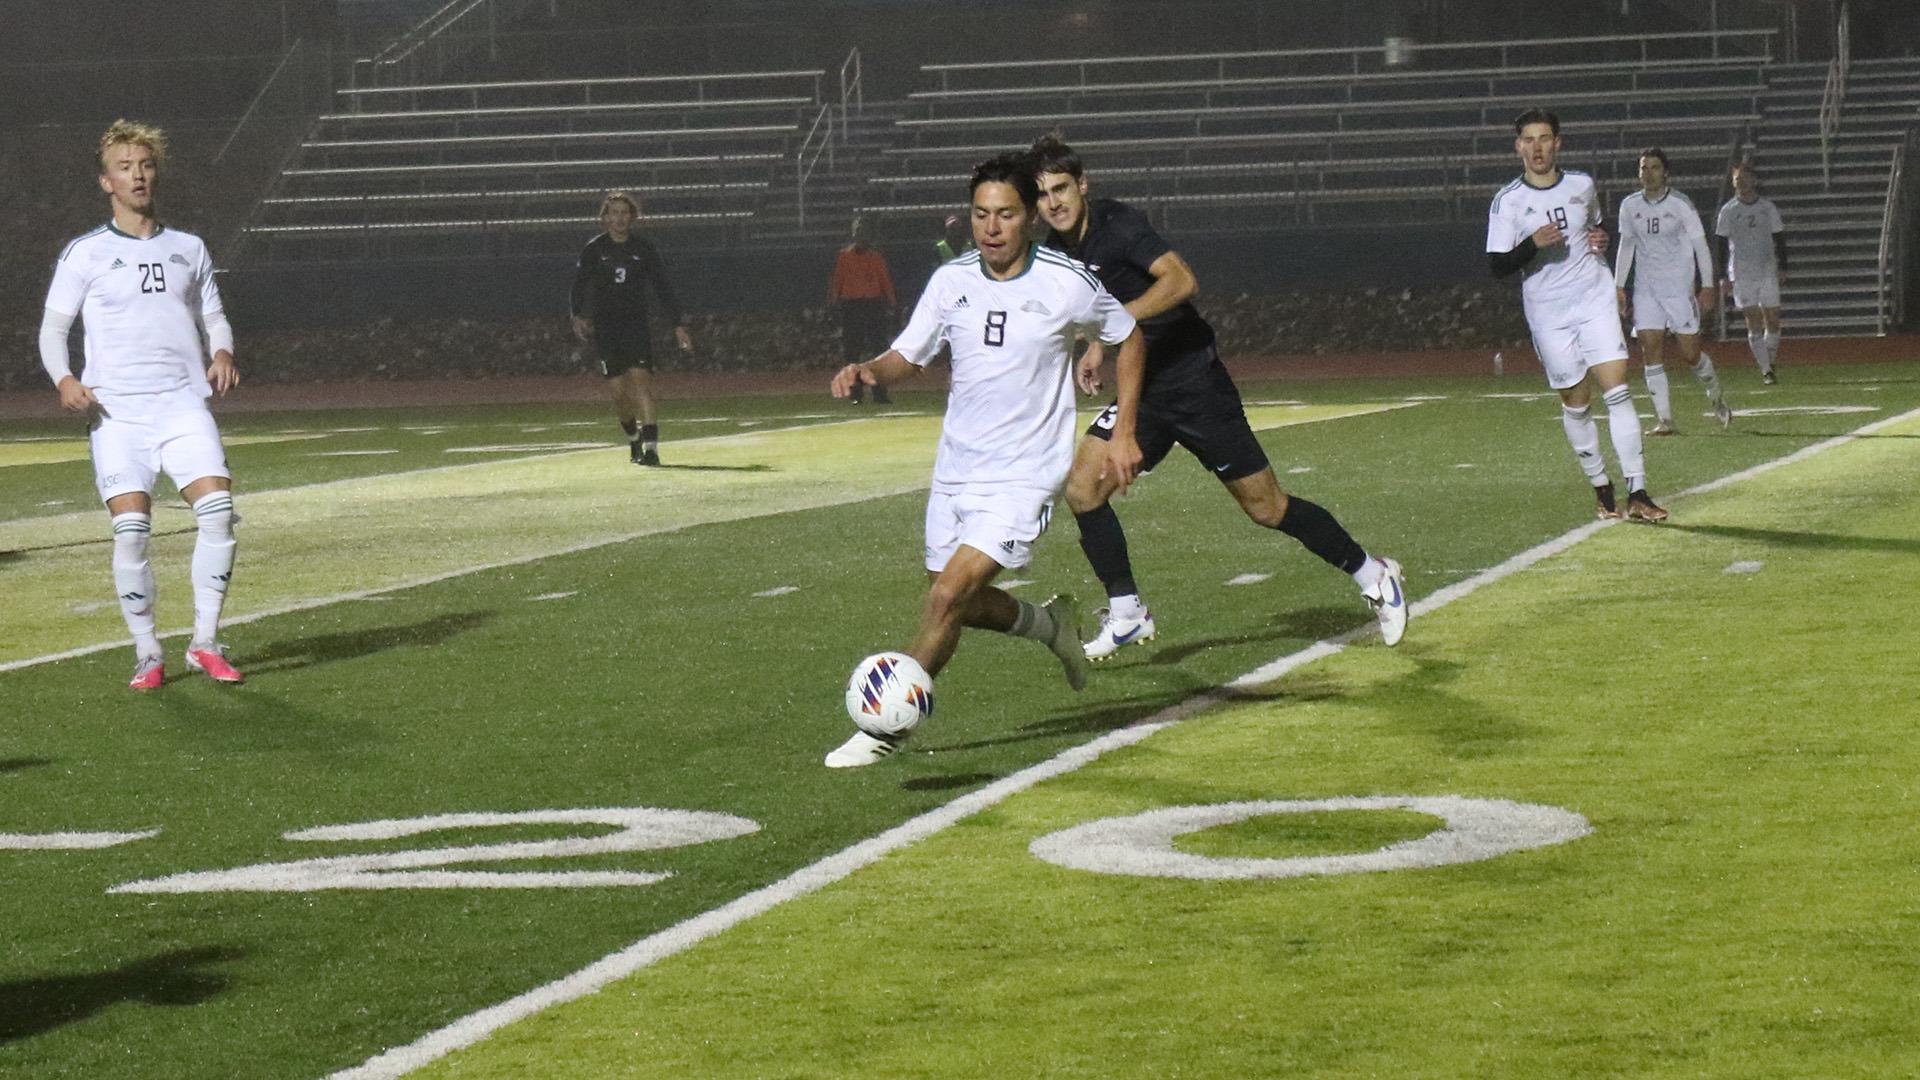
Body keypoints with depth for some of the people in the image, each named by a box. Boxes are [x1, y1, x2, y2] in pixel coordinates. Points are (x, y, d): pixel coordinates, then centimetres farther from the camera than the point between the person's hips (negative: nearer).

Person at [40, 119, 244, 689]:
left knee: (218, 508, -16)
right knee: (130, 528, -12)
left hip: (183, 402, 2)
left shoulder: (188, 250, 16)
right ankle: (146, 653, 3)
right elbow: (53, 327, 8)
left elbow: (214, 318, 23)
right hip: (116, 408, -2)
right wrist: (64, 379, -12)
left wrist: (222, 353, 0)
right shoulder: (85, 254, 7)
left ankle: (205, 641, -3)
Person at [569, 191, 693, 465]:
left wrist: (678, 325, 1)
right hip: (605, 327, 1)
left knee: (640, 378, -17)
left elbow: (663, 288, 6)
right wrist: (578, 315, -10)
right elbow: (580, 284, 5)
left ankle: (650, 445, -23)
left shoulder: (643, 248, 4)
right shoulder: (594, 250, 4)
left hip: (637, 324, -1)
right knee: (616, 388, -2)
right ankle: (633, 437, 23)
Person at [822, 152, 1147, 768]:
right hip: (955, 469, 6)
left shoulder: (1067, 284, -10)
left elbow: (1129, 338, 5)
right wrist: (867, 372, -19)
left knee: (949, 594, -18)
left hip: (1023, 477, -6)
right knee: (954, 603, 15)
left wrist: (1124, 432, 2)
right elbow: (908, 356, 4)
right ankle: (1049, 626, 43)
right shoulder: (952, 280, -1)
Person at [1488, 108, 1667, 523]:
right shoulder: (1507, 202, -4)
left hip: (1596, 300, 1)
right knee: (1576, 403, 5)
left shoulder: (1582, 186, 5)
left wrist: (1602, 239, 2)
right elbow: (1498, 266, -6)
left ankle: (1637, 493, -14)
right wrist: (1533, 244, -23)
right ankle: (1600, 488, 22)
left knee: (1617, 390, -11)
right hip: (1548, 313, -1)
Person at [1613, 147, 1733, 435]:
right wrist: (1618, 286, 13)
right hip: (1645, 289, 3)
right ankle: (1664, 419, -7)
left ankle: (1716, 395, 27)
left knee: (1690, 353, -3)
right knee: (1651, 351, -8)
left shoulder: (1680, 204, -6)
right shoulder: (1629, 206, 5)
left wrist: (1708, 286, -4)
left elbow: (1700, 245, -1)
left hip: (1680, 287, -3)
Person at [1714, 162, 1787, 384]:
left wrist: (1782, 268, 4)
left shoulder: (1768, 207, 4)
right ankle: (1766, 371, -6)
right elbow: (1722, 245, 1)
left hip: (1767, 272, 1)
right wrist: (1723, 277, -3)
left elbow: (1779, 238, 10)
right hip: (1741, 274, -1)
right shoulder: (1728, 211, 0)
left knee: (1772, 320, -2)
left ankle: (1770, 363, 16)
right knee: (1754, 323, -6)